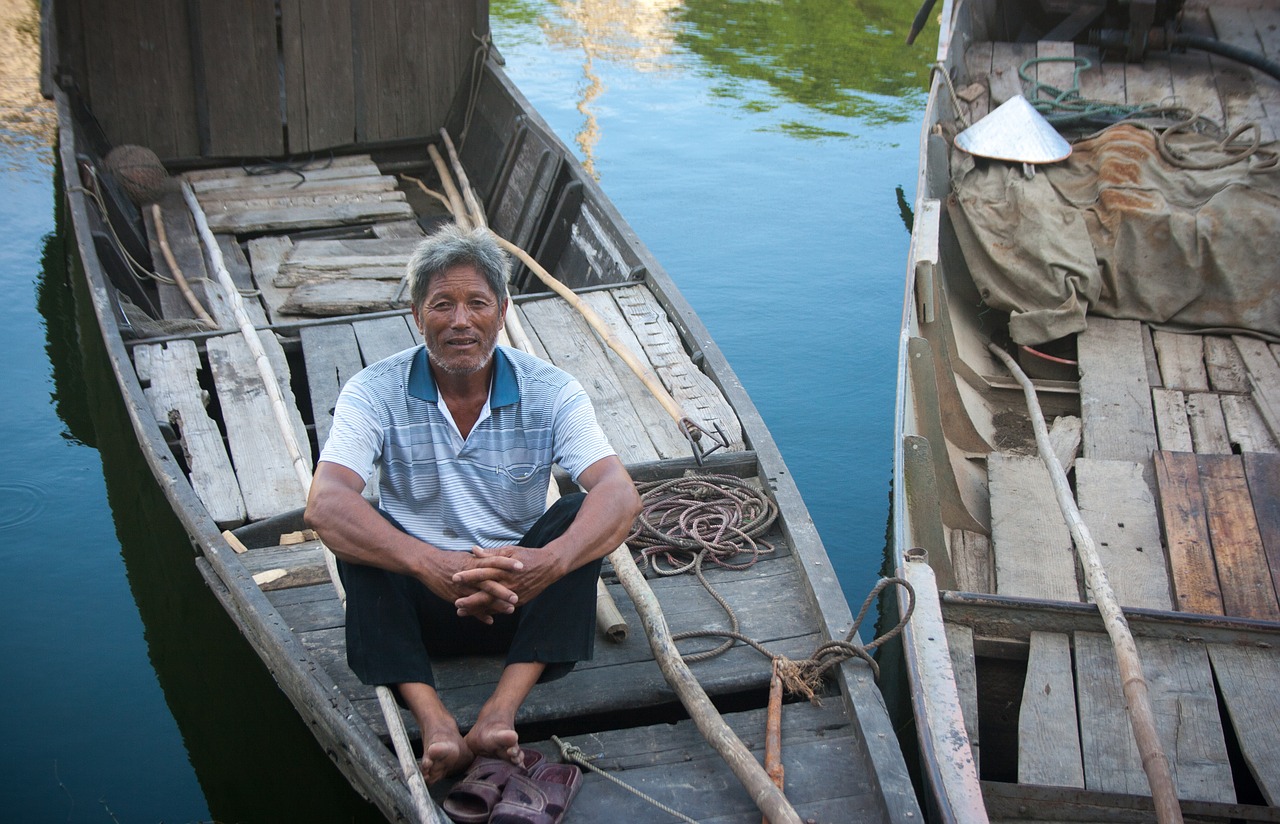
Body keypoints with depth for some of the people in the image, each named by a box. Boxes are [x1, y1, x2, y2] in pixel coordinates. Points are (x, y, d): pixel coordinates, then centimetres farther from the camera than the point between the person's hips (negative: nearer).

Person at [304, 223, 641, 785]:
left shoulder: (550, 393, -9)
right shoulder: (375, 394, -10)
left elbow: (622, 495, -24)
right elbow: (323, 504, -27)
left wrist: (550, 561, -46)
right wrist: (430, 564, -44)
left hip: (518, 597, 1)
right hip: (417, 602, 0)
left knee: (580, 516, -24)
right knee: (354, 530, -27)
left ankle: (500, 713, -36)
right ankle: (435, 726, -39)